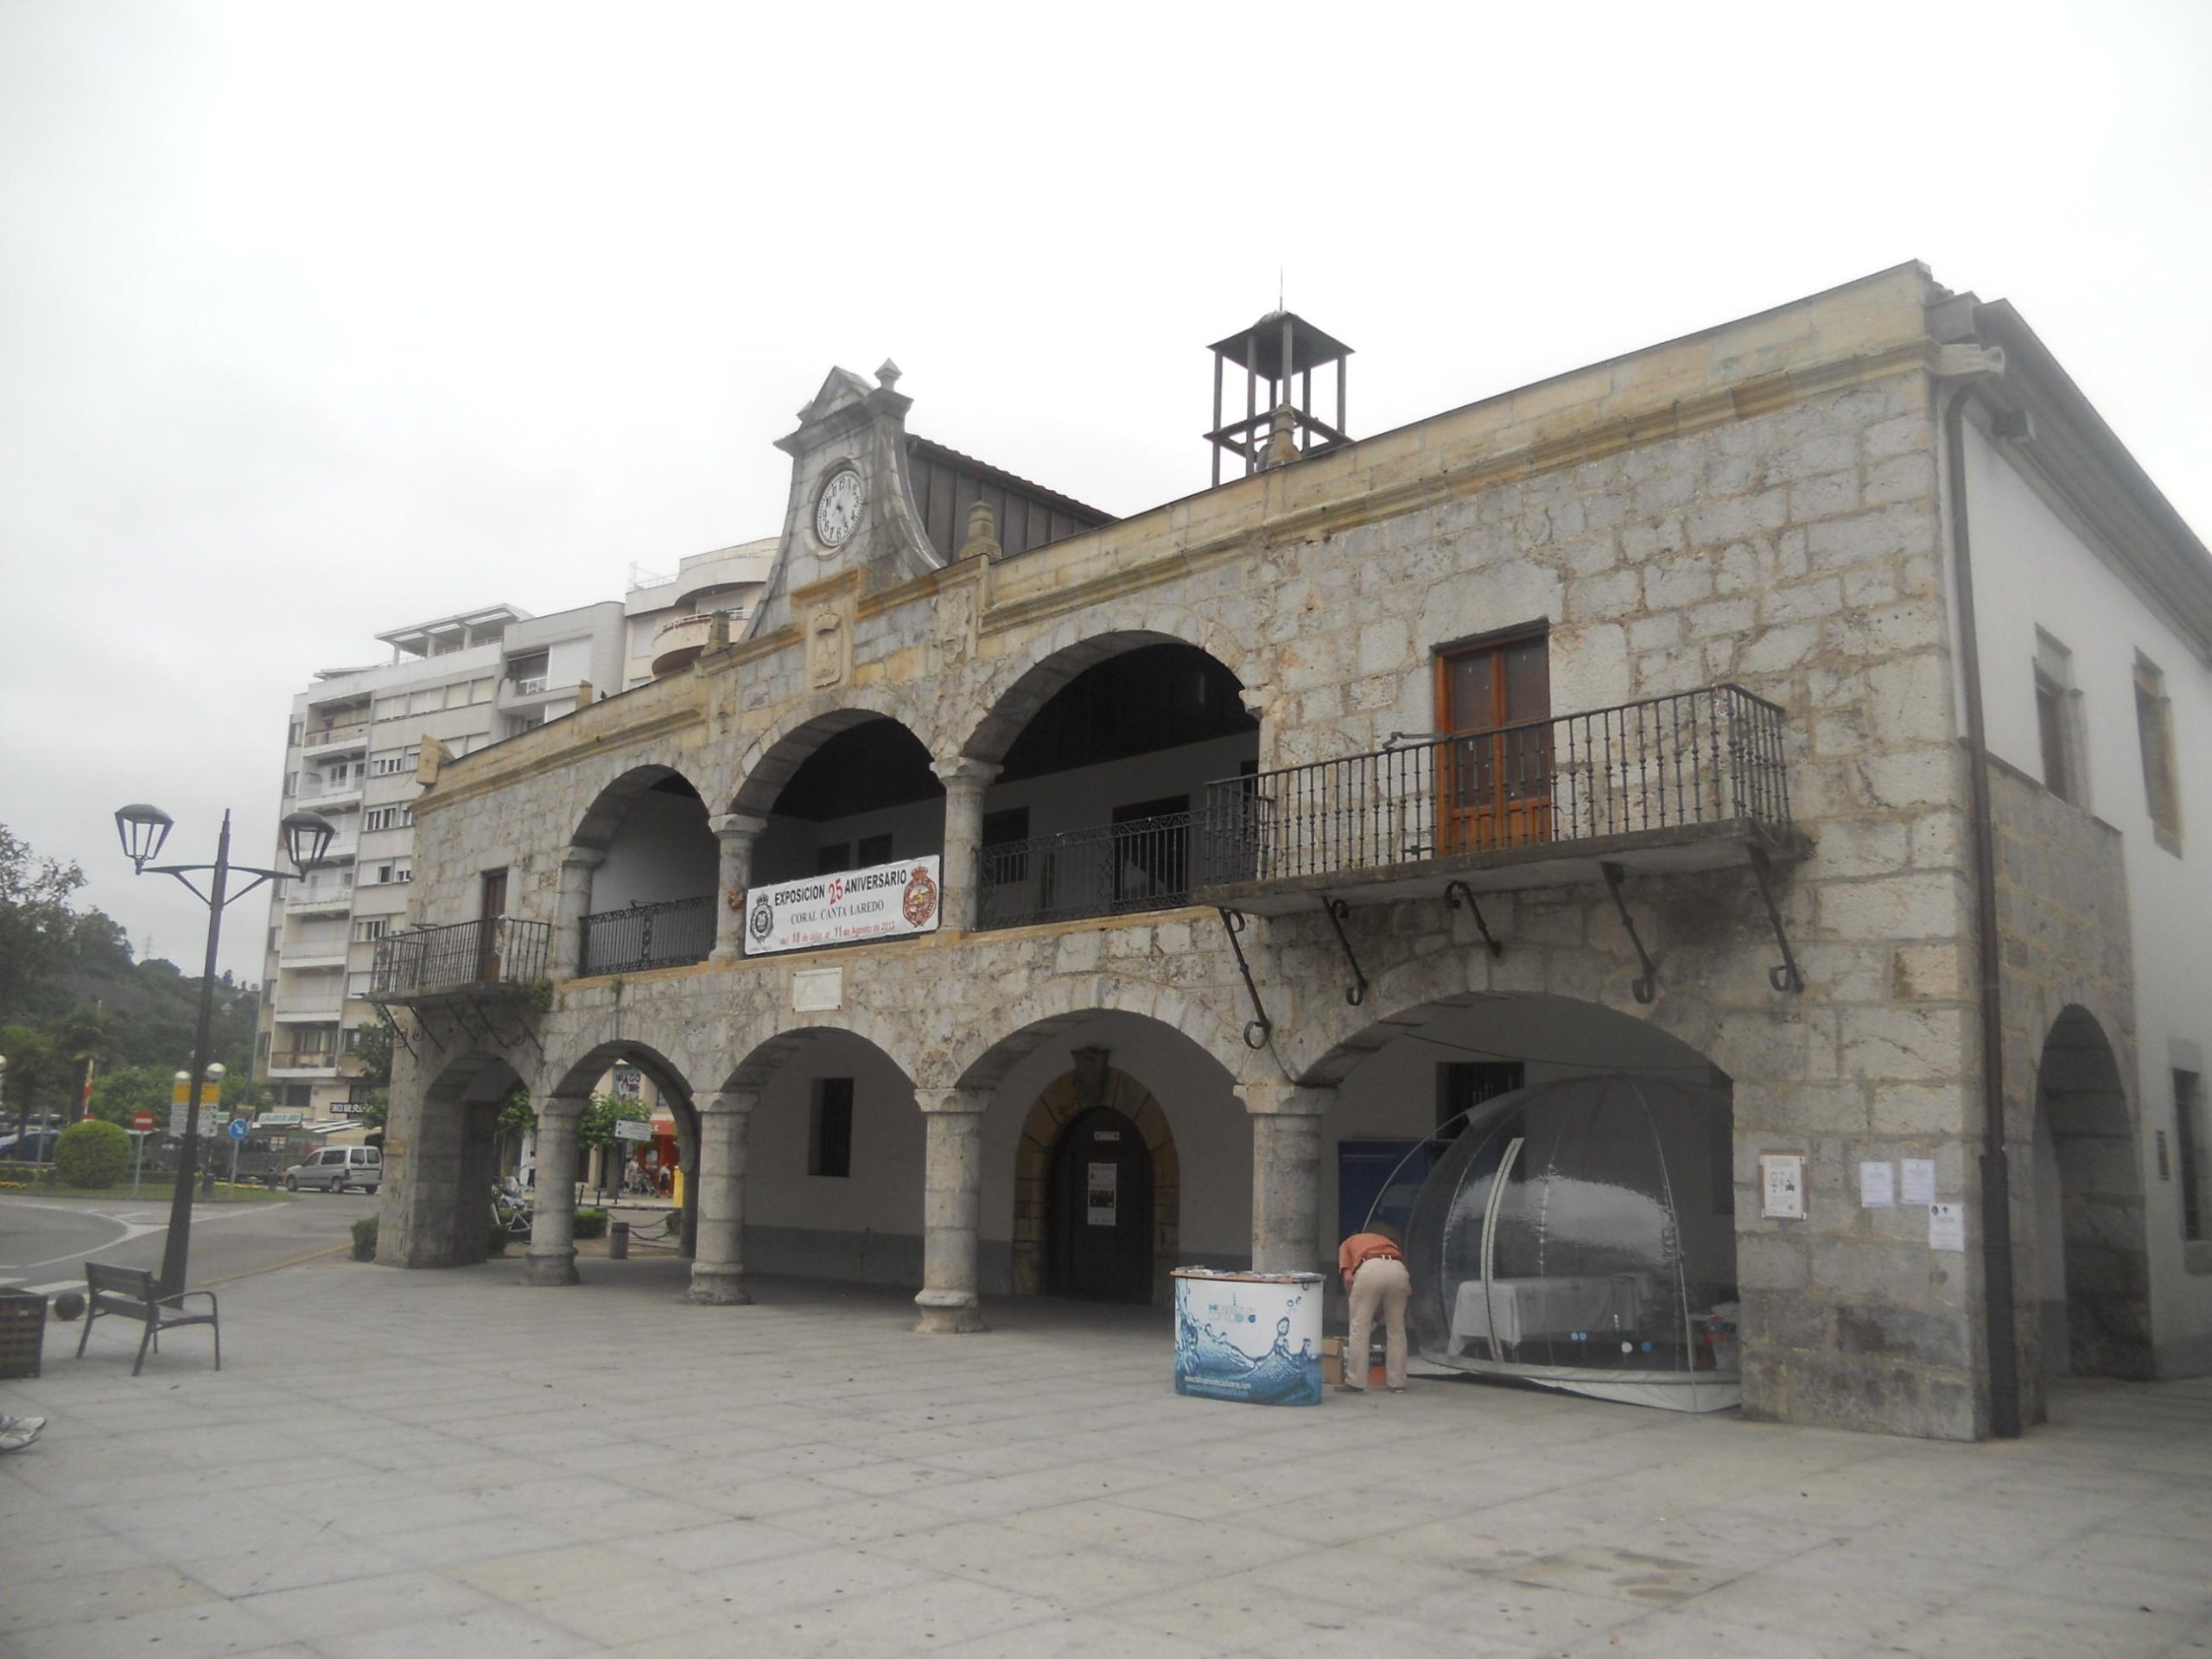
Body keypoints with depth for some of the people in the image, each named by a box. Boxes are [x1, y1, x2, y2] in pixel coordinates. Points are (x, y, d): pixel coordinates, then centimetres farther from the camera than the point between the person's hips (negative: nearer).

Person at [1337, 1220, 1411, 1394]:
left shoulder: (1348, 1243, 33)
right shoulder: (1388, 1242, 40)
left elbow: (1348, 1278, 11)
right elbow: (1409, 1290, 32)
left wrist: (1354, 1301, 23)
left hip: (1369, 1270, -3)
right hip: (1398, 1270, 3)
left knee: (1359, 1328, 8)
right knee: (1396, 1330, 17)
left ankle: (1355, 1382, 10)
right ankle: (1398, 1383, 20)